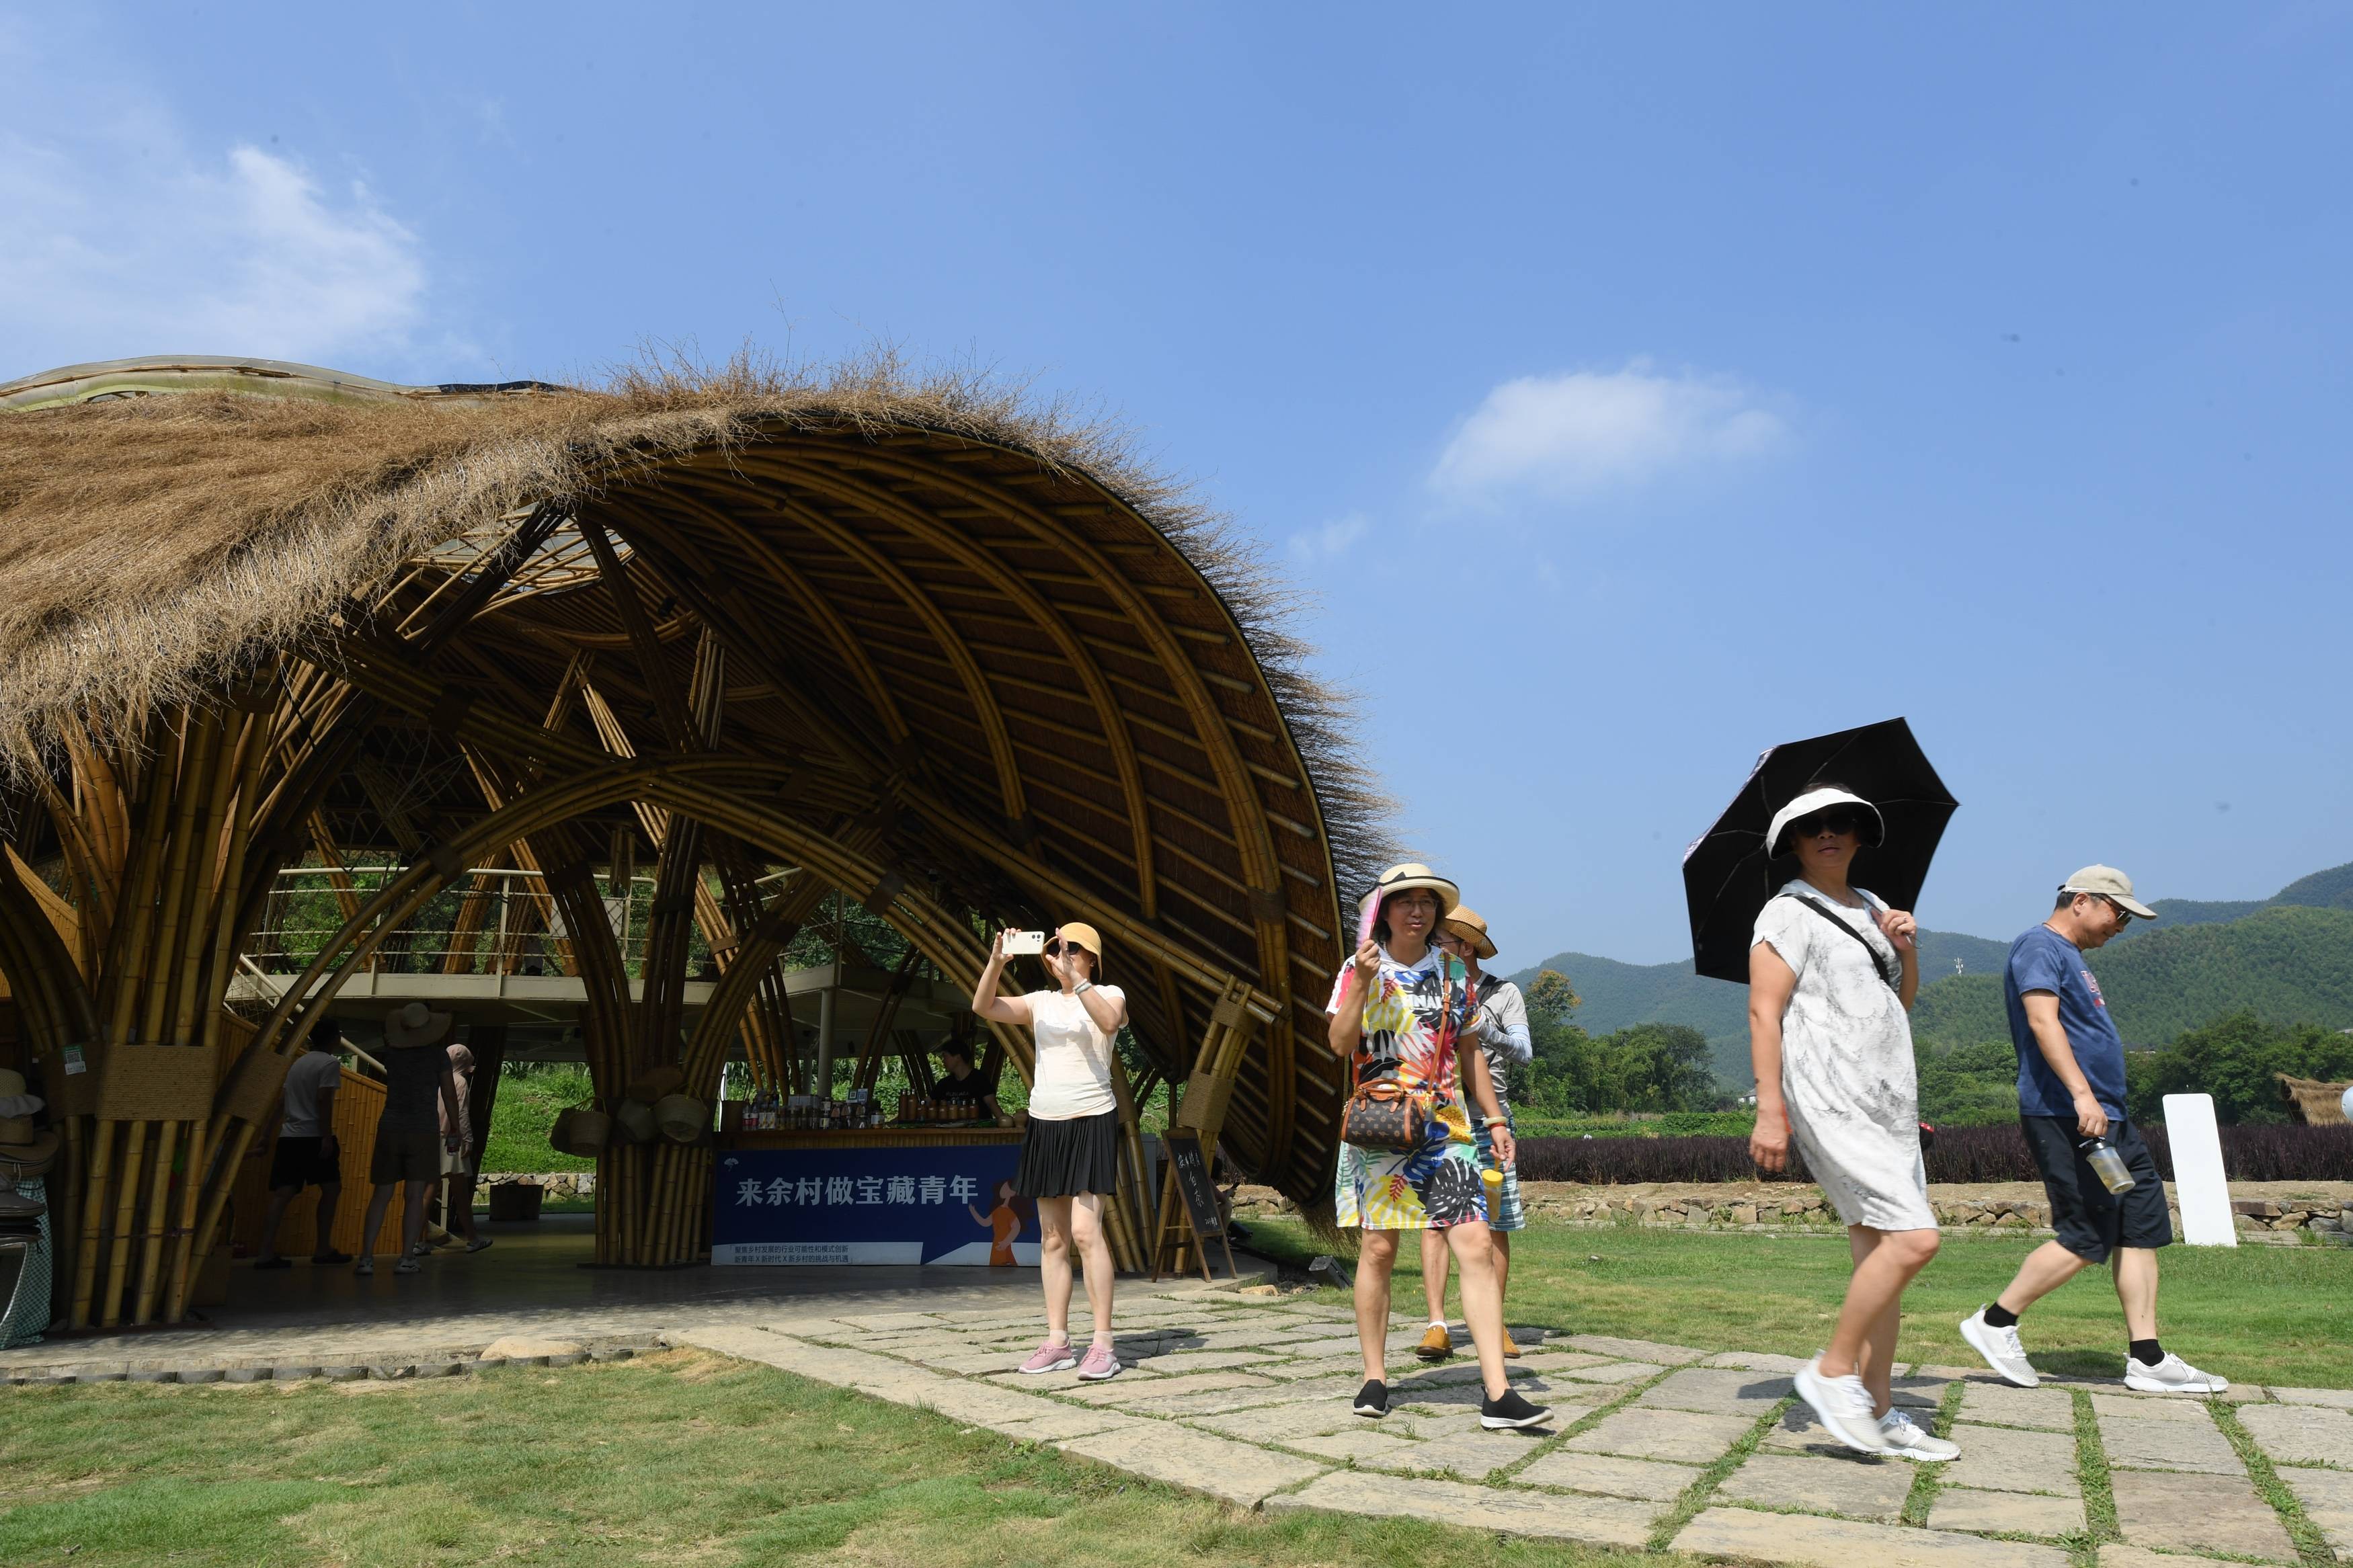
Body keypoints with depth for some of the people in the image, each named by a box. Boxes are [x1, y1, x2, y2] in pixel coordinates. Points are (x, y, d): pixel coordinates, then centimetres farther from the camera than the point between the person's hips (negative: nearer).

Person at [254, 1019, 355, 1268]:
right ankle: (322, 1249, 8)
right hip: (313, 1137, -7)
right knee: (331, 1189, 6)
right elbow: (323, 1100, -16)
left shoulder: (298, 1063, 18)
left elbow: (287, 1100, 21)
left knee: (283, 1194, 0)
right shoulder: (329, 1064, -5)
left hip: (289, 1136, 7)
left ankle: (266, 1254, -8)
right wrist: (327, 1137, -17)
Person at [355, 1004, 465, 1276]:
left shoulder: (391, 1053, 4)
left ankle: (366, 1257, 3)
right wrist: (454, 1133, 8)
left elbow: (388, 1036, 30)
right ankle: (406, 1258, -5)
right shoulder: (439, 1057, -3)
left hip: (390, 1128, 3)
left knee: (381, 1195, 7)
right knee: (416, 1195, -2)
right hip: (424, 1130, -3)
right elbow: (450, 1097, -1)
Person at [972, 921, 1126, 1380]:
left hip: (1091, 1122, -5)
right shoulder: (1042, 1002, 11)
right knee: (1053, 1239, 7)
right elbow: (983, 1007, -3)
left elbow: (1110, 1022, -25)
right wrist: (996, 961, -18)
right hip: (1044, 1124, 5)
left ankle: (1103, 1346, -9)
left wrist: (1074, 978, -32)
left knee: (1086, 1231, -14)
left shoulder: (1109, 994, 0)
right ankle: (1057, 1343, 13)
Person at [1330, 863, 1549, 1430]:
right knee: (1378, 1246, 0)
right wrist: (1362, 982, -20)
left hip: (1446, 1127, 2)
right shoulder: (1360, 968, 2)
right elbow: (1341, 1044, -8)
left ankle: (1498, 1394, -7)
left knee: (1476, 1246, -8)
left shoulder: (1453, 970, 11)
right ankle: (1375, 1378, 16)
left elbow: (1468, 1052, 18)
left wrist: (1495, 1120, 14)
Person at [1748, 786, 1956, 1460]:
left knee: (1880, 1250, 7)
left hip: (1888, 1101, 8)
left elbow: (1903, 1003, 24)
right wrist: (1770, 1109, -20)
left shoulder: (1874, 910, 19)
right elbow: (1764, 1012, -12)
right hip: (1831, 1102, -8)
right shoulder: (1789, 913, -5)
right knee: (1913, 1238, -17)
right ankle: (1833, 1372, -2)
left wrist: (1907, 947, 4)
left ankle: (1878, 1414, 15)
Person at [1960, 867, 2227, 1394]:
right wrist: (2081, 1093, -31)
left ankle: (2147, 1359, 11)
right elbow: (2042, 1019, -22)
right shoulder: (2040, 946, -9)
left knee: (2142, 1226, 7)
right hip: (2065, 1115, -11)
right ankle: (1995, 1323, 0)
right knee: (2088, 1236, -10)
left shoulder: (2070, 957, 24)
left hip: (2106, 1118, 11)